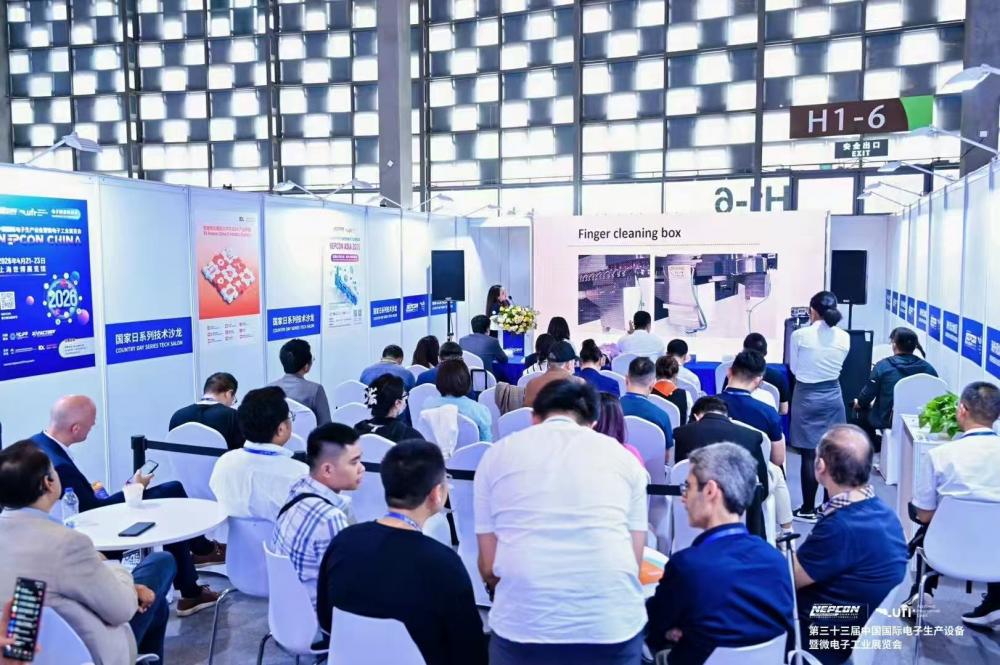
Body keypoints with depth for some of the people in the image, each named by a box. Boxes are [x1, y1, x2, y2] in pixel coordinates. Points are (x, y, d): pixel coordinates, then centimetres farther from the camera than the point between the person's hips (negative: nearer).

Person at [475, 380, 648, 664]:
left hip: (523, 626, 0)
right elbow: (634, 559, 9)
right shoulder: (623, 456, 9)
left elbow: (489, 565, 8)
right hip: (613, 625, 1)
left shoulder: (497, 454, 8)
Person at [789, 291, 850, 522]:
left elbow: (793, 369, -1)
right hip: (833, 396, 4)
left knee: (809, 455, 1)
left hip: (806, 397, -3)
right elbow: (838, 368, 8)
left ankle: (808, 509, 8)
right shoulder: (844, 337, -3)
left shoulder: (799, 335, -13)